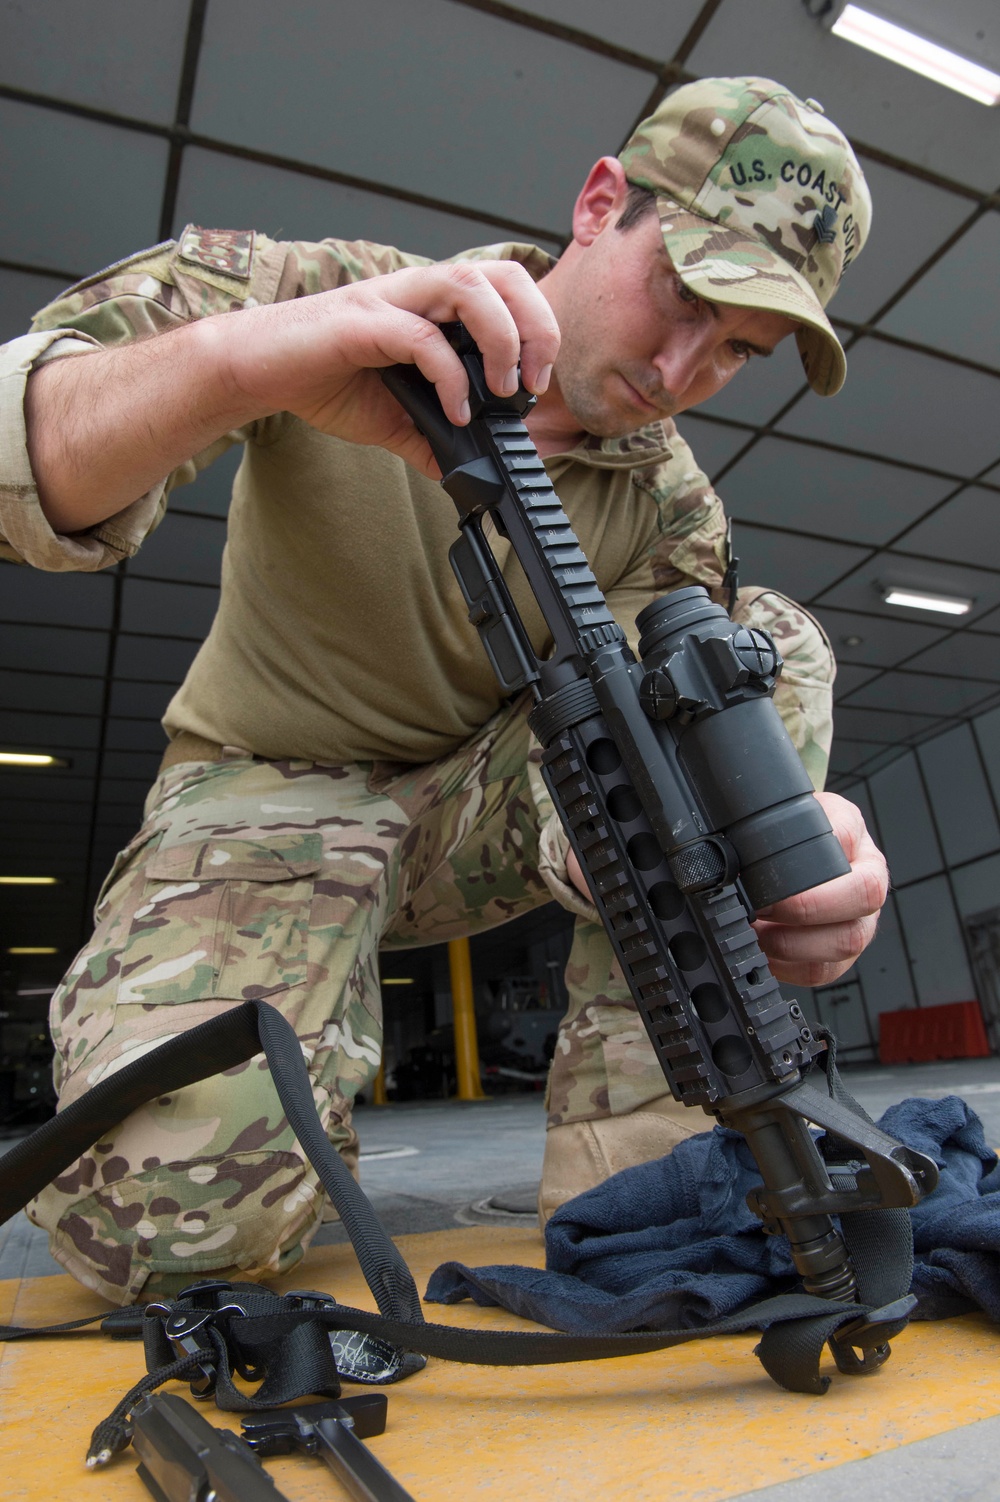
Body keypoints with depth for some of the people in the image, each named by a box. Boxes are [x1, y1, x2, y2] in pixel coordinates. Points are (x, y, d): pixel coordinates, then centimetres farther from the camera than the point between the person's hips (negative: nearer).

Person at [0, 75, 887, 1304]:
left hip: (479, 803, 4)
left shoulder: (672, 505, -5)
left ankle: (636, 1196, -17)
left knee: (768, 644, -17)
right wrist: (233, 359, -46)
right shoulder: (322, 296, -13)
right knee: (177, 1205, -28)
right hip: (276, 795, -3)